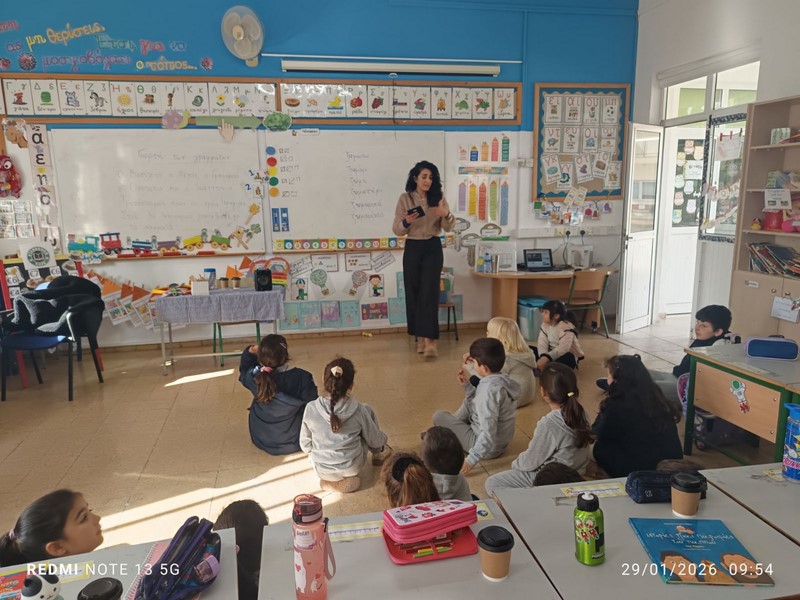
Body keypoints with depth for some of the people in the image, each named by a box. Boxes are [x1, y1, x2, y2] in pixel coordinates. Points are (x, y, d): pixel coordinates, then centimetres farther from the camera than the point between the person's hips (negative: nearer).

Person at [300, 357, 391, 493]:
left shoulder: (310, 408, -17)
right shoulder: (358, 409, -19)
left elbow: (305, 446, -5)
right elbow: (375, 441, -5)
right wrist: (383, 438, 18)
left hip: (322, 470, 2)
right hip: (352, 467, -1)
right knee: (368, 410, 14)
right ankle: (379, 453, 36)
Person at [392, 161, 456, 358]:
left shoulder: (439, 198, 2)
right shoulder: (405, 199, 0)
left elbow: (449, 228, -1)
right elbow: (396, 229, -1)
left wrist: (446, 214, -23)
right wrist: (406, 222, -23)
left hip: (433, 248, -1)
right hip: (412, 248, 1)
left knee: (429, 292, -9)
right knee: (413, 293, 3)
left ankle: (430, 340, -12)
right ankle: (420, 337, 15)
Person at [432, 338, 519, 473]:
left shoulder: (490, 388, -28)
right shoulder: (503, 380, -1)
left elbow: (488, 433, -32)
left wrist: (471, 459, -30)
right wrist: (467, 384, 4)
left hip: (488, 447, -9)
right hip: (500, 442, 9)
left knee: (439, 417, -4)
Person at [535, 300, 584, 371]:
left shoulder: (566, 326, -22)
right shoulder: (545, 325, -1)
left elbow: (564, 348, -37)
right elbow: (542, 343, -13)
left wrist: (546, 358, -48)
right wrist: (543, 356, -35)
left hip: (568, 356, -6)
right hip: (552, 353, 6)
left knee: (567, 358, -41)